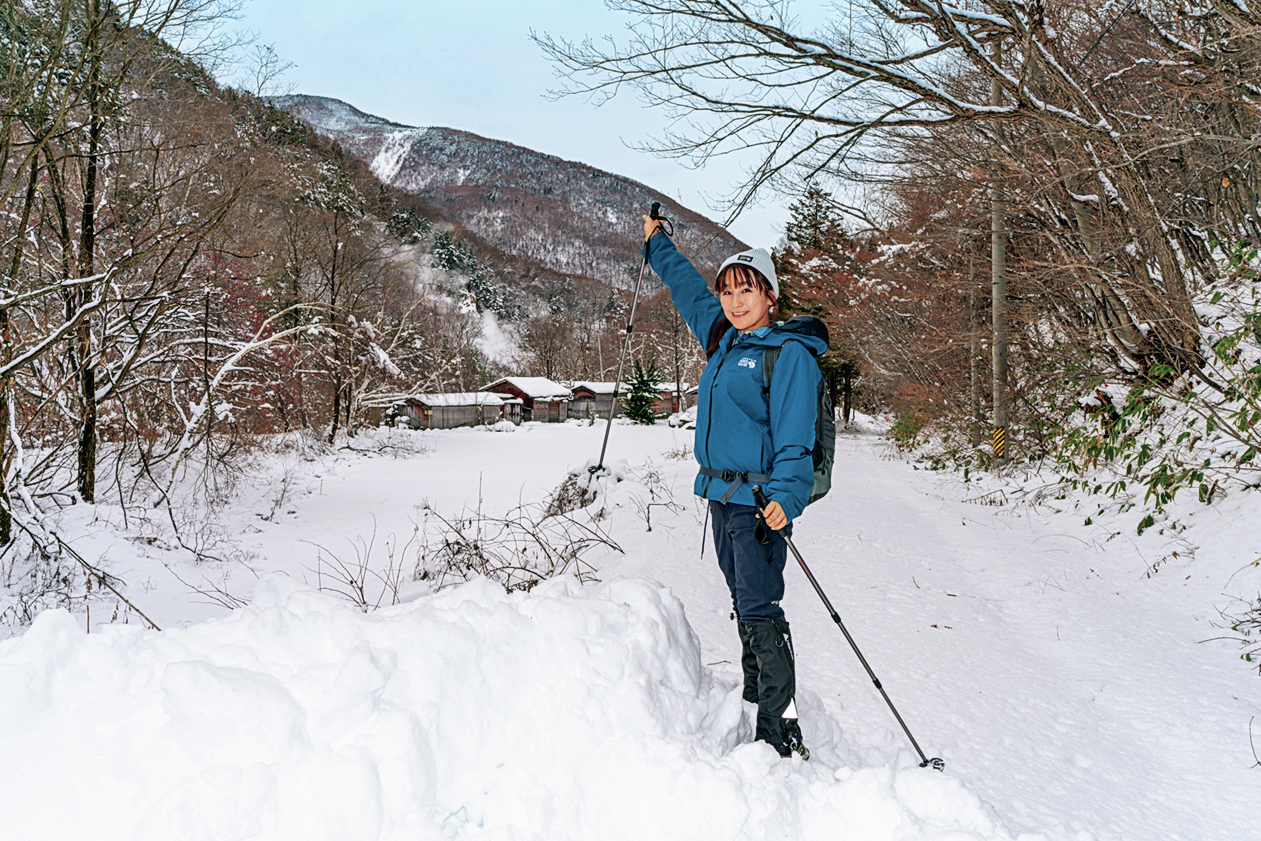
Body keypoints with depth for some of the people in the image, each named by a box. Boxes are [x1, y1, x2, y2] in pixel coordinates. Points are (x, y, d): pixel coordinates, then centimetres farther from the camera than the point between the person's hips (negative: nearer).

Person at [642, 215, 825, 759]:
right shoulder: (724, 340, 11)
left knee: (760, 611, -11)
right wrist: (656, 243, 40)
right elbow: (689, 289, 30)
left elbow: (795, 439, -18)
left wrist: (786, 496, -33)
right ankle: (754, 699, 26)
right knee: (744, 606, 15)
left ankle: (782, 734, -6)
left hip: (760, 500, -8)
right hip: (720, 494, 8)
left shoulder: (789, 353, -11)